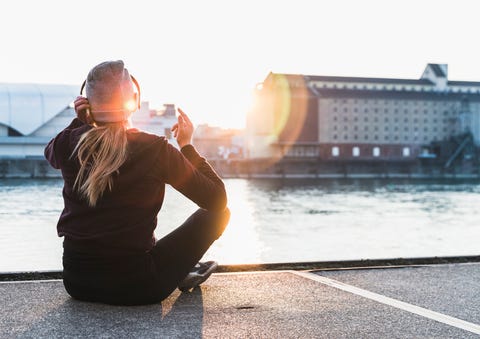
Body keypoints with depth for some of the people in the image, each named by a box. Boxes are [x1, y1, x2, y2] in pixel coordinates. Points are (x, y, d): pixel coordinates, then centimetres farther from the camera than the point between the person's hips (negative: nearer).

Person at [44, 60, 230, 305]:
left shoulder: (69, 144, -6)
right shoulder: (156, 150, -16)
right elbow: (218, 199, -7)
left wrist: (80, 122, 5)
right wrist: (186, 145, 1)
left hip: (76, 283, 4)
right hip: (135, 287, -4)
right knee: (219, 212, 11)